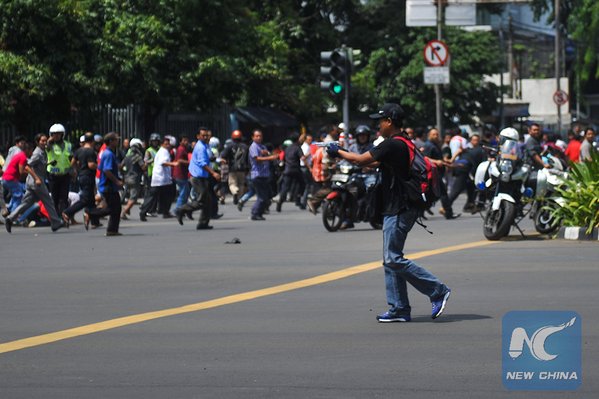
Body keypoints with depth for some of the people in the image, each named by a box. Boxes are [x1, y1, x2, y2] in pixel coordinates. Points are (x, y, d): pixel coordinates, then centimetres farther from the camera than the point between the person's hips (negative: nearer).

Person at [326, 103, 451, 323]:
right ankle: (399, 309, 12)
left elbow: (361, 160, -15)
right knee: (391, 259, 11)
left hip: (398, 211, -10)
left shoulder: (392, 145, -16)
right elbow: (375, 162, 24)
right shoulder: (403, 143, 16)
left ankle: (438, 290, -8)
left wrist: (338, 152, 1)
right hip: (396, 209, 10)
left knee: (393, 259, -10)